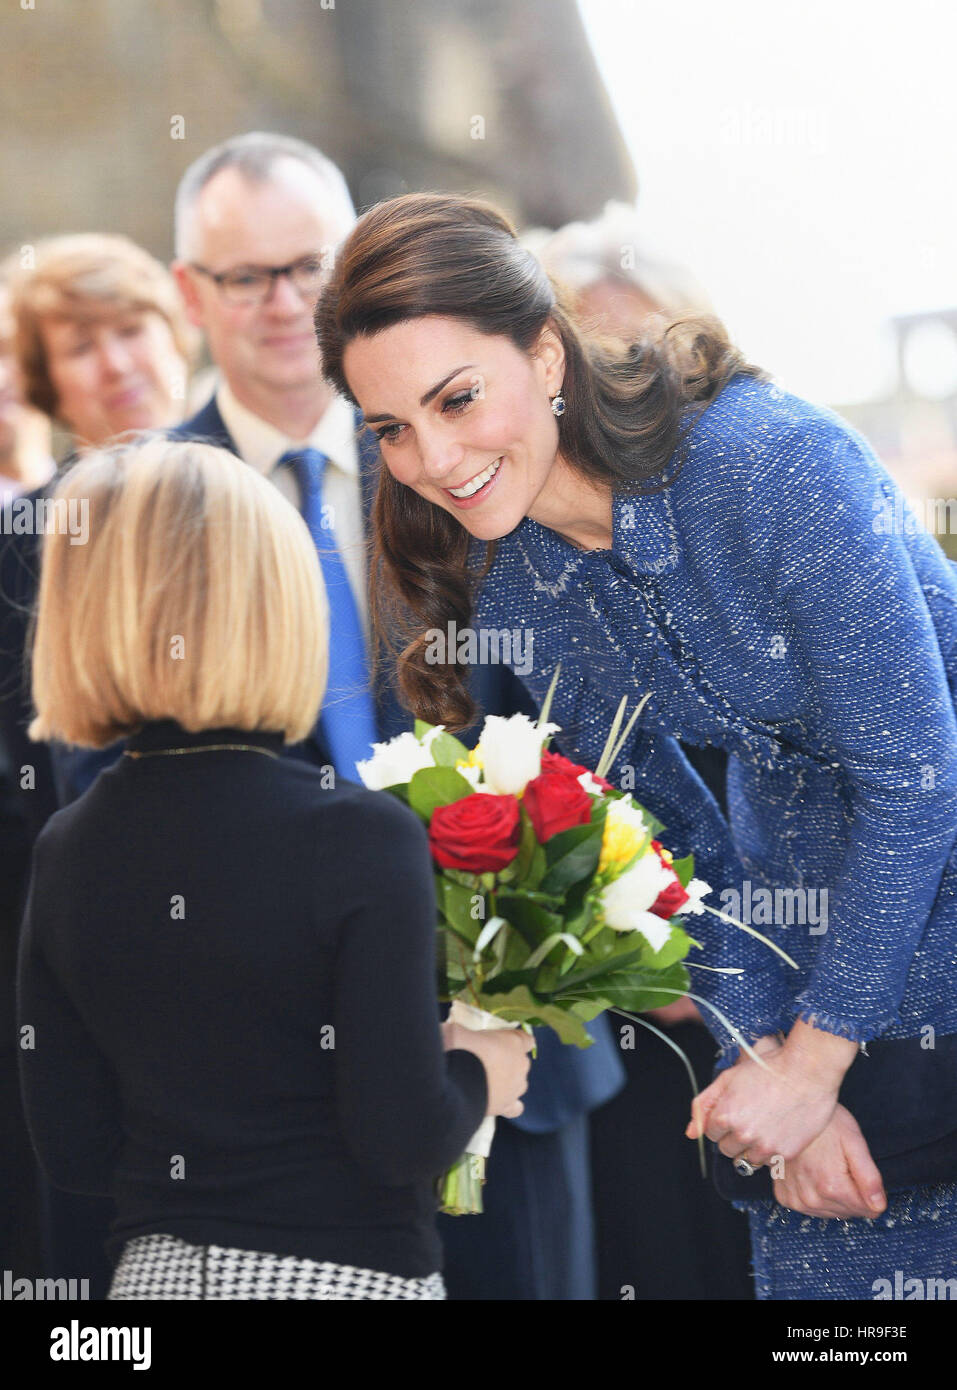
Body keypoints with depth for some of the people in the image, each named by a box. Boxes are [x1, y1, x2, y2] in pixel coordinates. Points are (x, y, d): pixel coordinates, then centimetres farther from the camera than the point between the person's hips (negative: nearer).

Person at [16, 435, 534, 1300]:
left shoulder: (66, 853, 0)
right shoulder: (361, 836, -15)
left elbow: (75, 1152, 4)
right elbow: (402, 1138, -17)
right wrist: (477, 1075, 2)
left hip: (157, 1270, 5)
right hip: (348, 1271, -5)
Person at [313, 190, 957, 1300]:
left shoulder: (772, 463, -26)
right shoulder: (501, 587, -6)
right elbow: (678, 842, 1)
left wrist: (814, 1057, -19)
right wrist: (766, 1053, -10)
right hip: (808, 928, 5)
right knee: (824, 1262, 0)